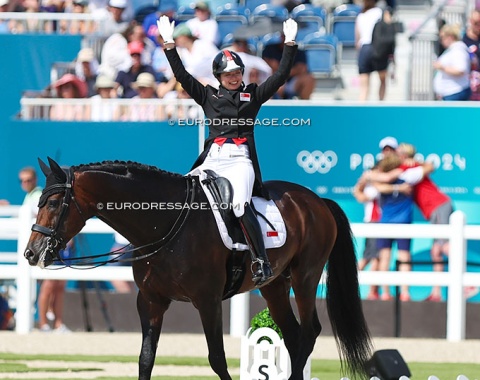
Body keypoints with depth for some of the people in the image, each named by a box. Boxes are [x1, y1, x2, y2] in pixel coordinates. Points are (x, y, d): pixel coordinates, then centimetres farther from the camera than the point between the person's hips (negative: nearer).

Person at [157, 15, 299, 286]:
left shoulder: (253, 95, 14)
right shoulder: (208, 96, 18)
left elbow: (281, 76, 8)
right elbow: (182, 75, 13)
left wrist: (290, 44, 1)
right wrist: (169, 44, 7)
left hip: (240, 159, -4)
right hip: (212, 159, 4)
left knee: (240, 204, -26)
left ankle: (262, 262, -28)